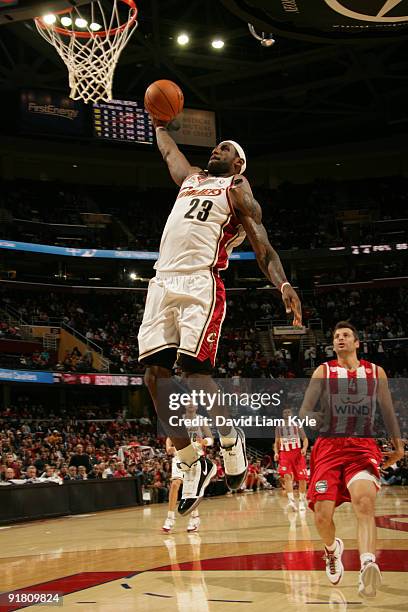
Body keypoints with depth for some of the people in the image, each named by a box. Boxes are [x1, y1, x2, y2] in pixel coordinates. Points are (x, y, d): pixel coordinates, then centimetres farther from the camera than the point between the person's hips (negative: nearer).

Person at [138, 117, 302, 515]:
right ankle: (193, 465, 5)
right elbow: (167, 148, 49)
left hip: (200, 282, -6)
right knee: (155, 375, -4)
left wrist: (283, 285, -16)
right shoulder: (191, 178, 28)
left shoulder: (237, 189, 10)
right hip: (162, 282, 6)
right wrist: (159, 123, 60)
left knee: (194, 371, -16)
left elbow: (262, 245, 0)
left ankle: (231, 439, 11)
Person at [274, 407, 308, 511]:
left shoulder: (297, 426, 4)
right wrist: (276, 453, -1)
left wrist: (304, 448, -16)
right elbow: (277, 442, 16)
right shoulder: (279, 428, 10)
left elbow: (305, 439, 3)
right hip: (285, 455, 1)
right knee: (287, 476, -19)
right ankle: (291, 500, -25)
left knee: (302, 478, -1)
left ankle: (302, 501, 15)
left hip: (298, 454, -1)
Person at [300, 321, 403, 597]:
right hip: (329, 447, 1)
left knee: (364, 501, -30)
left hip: (363, 447, 0)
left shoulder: (376, 372, 11)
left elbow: (388, 411, 21)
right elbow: (304, 412, 2)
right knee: (322, 516, -7)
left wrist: (398, 444, 22)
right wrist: (321, 420, -19)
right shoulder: (324, 371, 7)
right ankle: (333, 549, 27)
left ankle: (368, 565, -43)